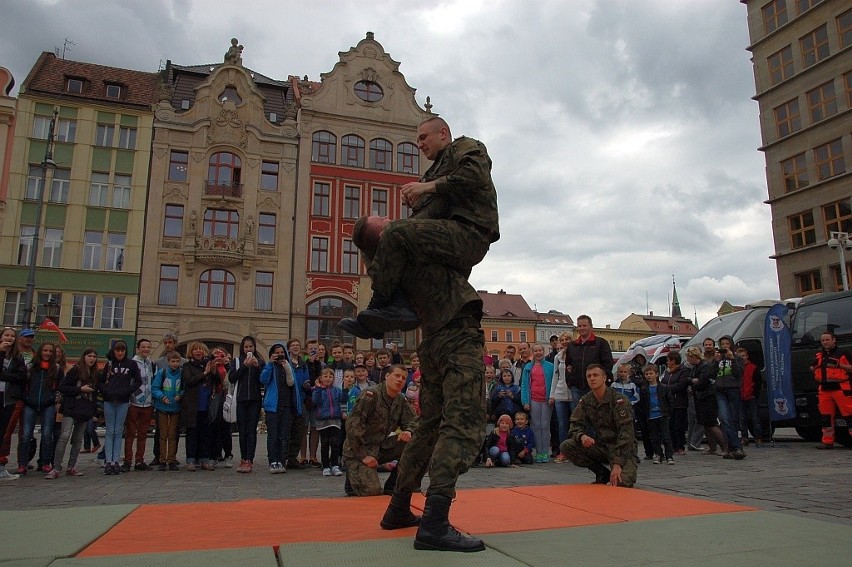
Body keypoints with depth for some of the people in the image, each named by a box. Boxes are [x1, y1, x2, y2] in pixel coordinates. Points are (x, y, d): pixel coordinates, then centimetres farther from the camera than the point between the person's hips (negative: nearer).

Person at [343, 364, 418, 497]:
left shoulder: (401, 400, 3)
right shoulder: (370, 394, -18)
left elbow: (412, 420, 8)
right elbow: (353, 425, -22)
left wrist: (408, 431, -17)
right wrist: (363, 455, -21)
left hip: (381, 448, 7)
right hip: (358, 451, -6)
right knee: (372, 491, -22)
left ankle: (392, 486, 1)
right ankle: (353, 476, 13)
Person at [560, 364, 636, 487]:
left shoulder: (619, 400, -14)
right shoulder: (585, 401, 3)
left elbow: (626, 433, -20)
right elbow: (575, 425, 1)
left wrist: (617, 463, -28)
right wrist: (582, 436, -25)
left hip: (620, 448, -5)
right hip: (598, 446, 5)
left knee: (622, 482, -31)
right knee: (566, 446, -18)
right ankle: (603, 474, 0)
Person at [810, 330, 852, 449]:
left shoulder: (842, 353, 1)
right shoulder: (818, 355, 18)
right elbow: (813, 370, 29)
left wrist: (839, 365, -14)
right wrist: (814, 366, 9)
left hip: (840, 389, -5)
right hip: (824, 389, 6)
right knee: (826, 416, 7)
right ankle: (827, 442, 12)